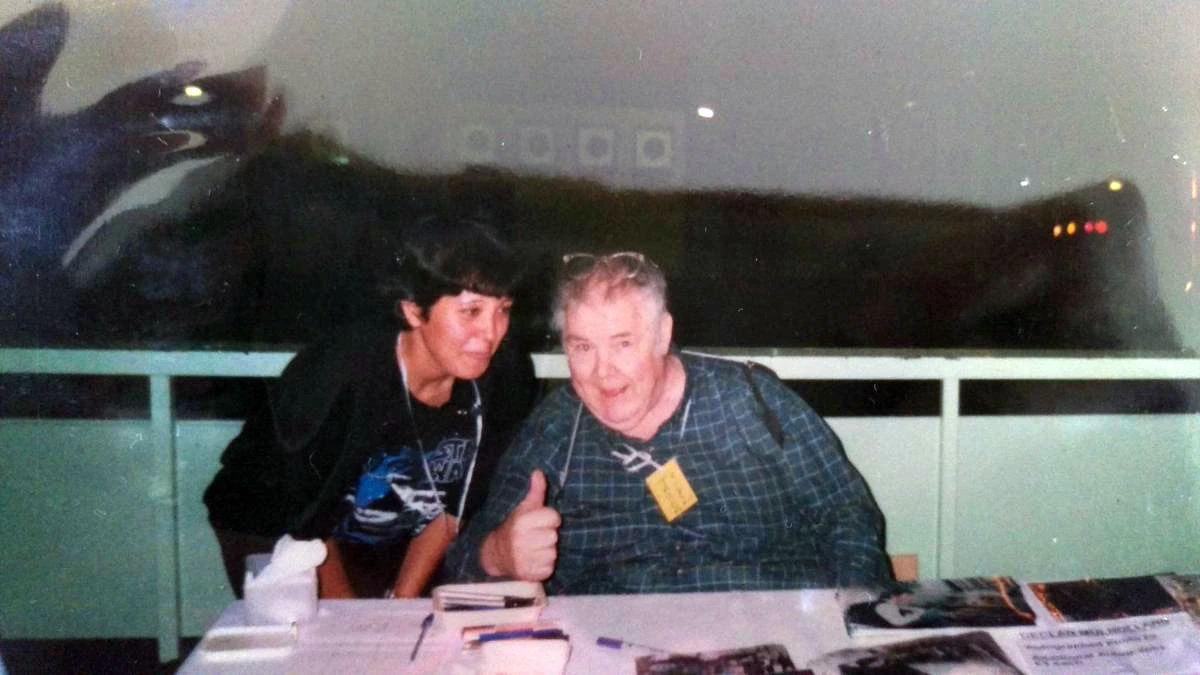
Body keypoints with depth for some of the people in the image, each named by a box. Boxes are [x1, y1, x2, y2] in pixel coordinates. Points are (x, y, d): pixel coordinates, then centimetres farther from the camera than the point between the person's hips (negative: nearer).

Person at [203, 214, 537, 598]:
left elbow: (452, 507, -7)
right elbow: (307, 522, -17)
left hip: (392, 546, 4)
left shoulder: (507, 378, -20)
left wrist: (400, 603, -6)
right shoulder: (336, 378, -31)